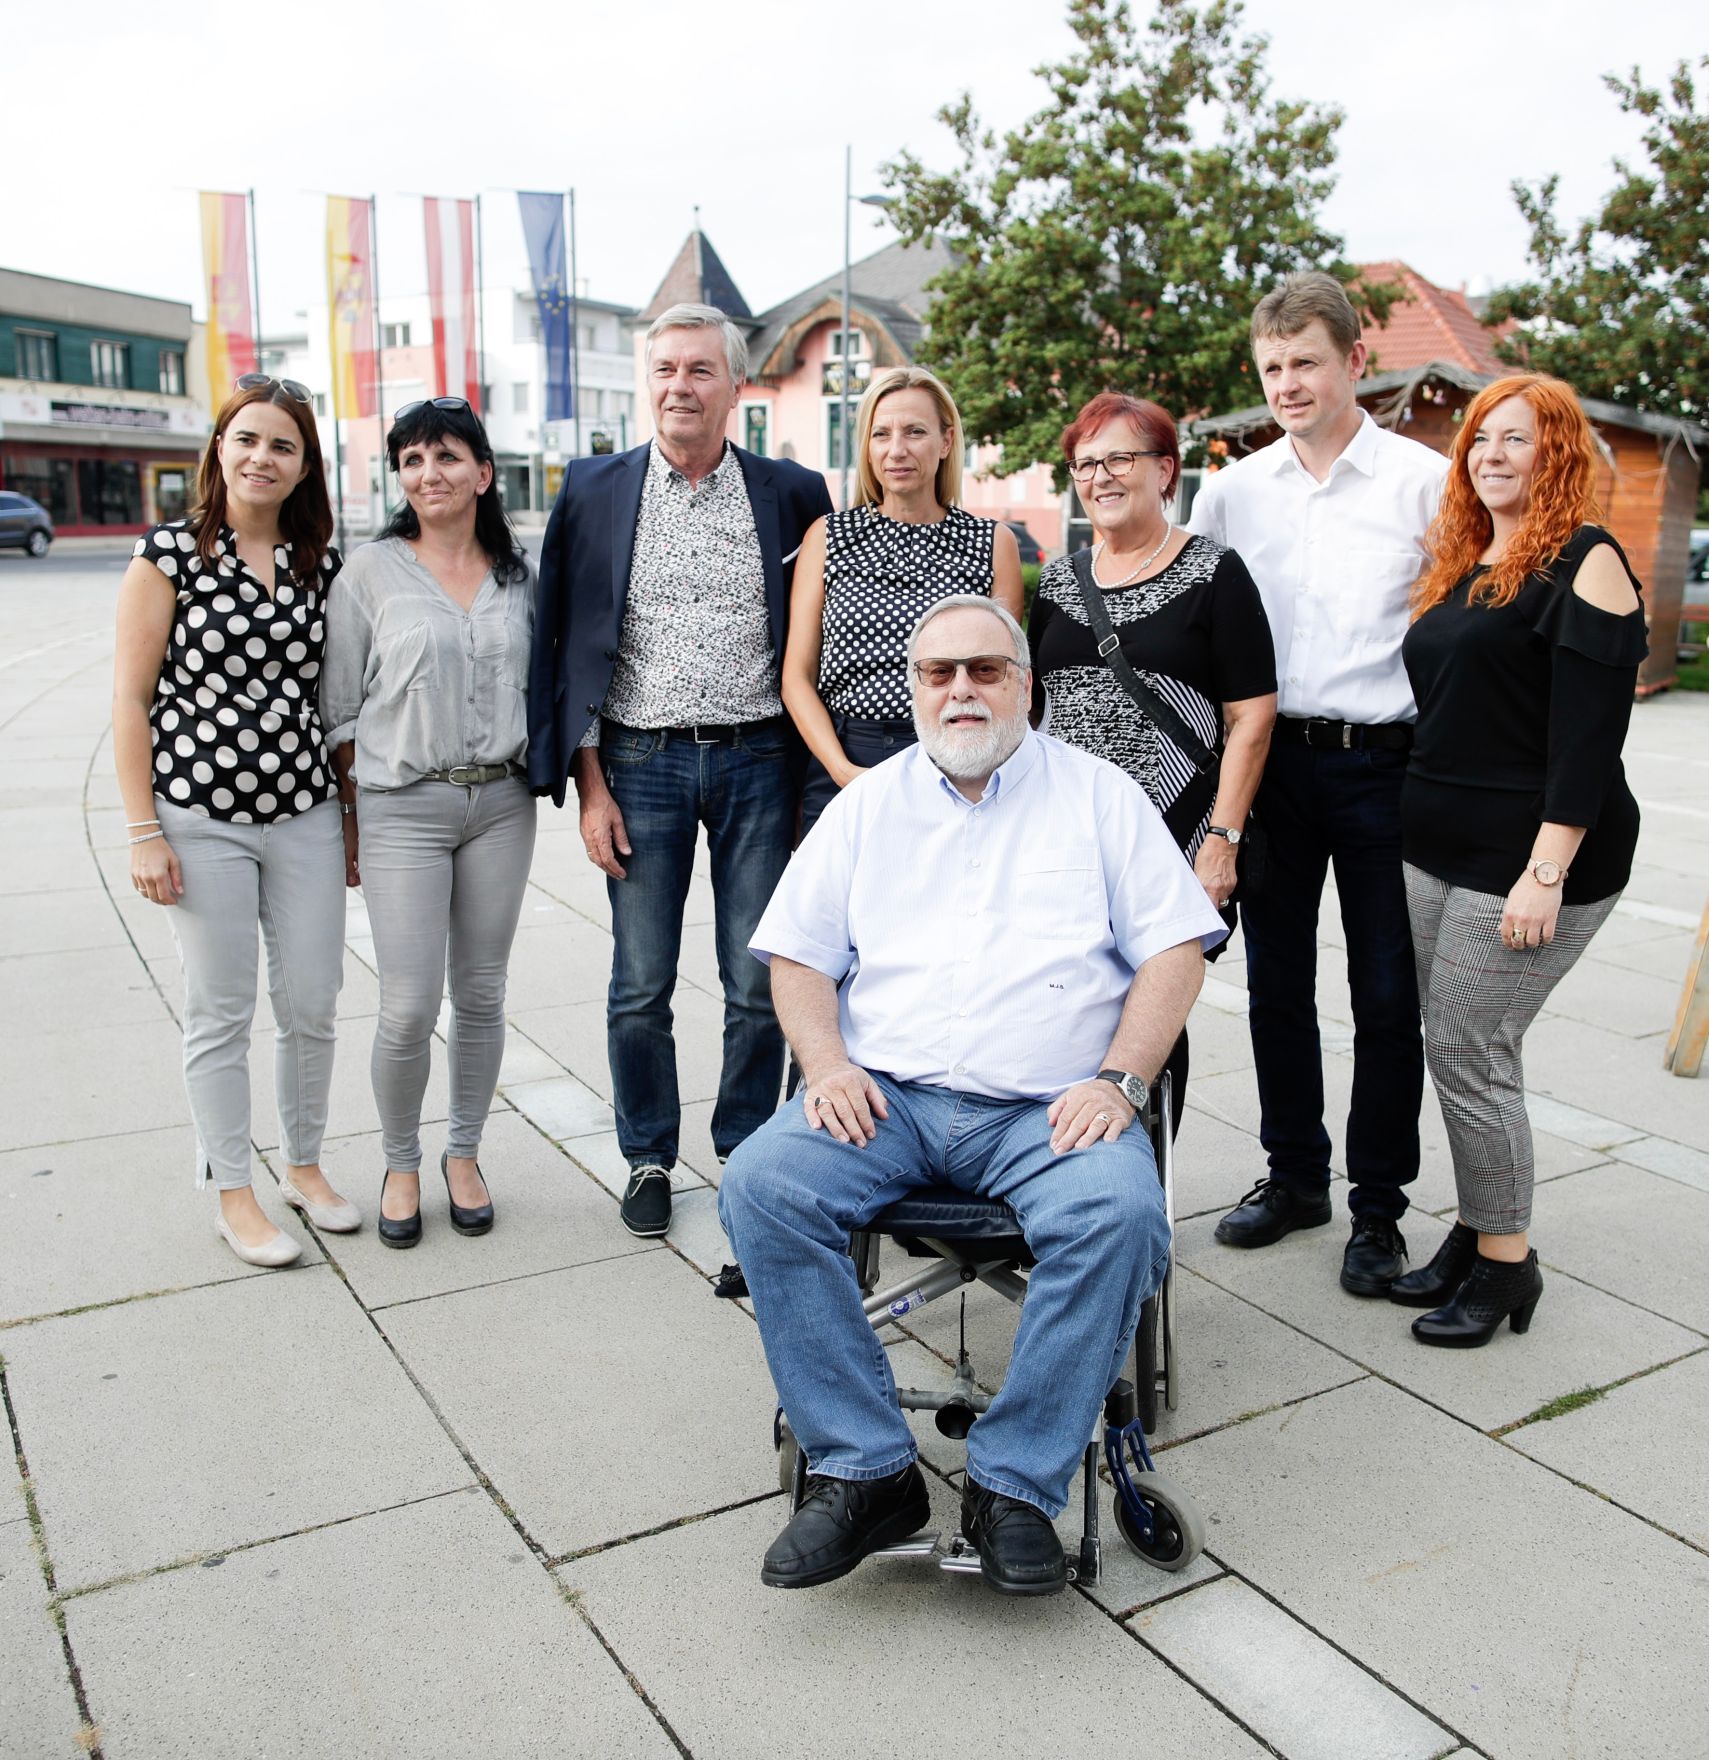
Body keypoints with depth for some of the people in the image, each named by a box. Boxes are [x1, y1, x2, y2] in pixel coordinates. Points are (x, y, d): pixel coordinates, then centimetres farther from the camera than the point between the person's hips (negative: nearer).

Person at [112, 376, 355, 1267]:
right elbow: (131, 699, -5)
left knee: (312, 1006, 8)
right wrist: (143, 833, -9)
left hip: (304, 815, 4)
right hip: (201, 817, -3)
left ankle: (304, 1165, 29)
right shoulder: (169, 553, -4)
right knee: (221, 1015, 6)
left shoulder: (321, 563, 7)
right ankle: (232, 1192, 21)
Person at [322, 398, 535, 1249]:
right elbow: (341, 709, 0)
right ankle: (400, 1164, 18)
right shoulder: (371, 572, -2)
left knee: (481, 994, 9)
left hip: (502, 802, 3)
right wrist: (349, 821, -1)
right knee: (410, 1006, -5)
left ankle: (463, 1153, 27)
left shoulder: (518, 574, 7)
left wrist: (536, 780, 8)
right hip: (403, 805, -3)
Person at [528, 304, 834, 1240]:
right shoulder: (594, 491, 4)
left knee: (760, 985, 4)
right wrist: (590, 786, -2)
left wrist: (813, 773, 2)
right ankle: (648, 1159, 25)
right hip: (640, 764, 0)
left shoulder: (792, 494, 3)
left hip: (757, 762, 0)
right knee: (640, 987, 7)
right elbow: (569, 649, 4)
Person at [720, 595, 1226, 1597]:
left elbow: (1176, 949, 5)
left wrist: (1118, 1081, -9)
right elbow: (798, 956, 14)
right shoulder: (867, 806, 17)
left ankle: (1016, 1484, -15)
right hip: (885, 1099, 2)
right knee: (761, 1184, -24)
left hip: (1051, 1108, -1)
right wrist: (826, 1064, -5)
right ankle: (865, 1472, -14)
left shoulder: (1098, 795, 12)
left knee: (1119, 1214, -31)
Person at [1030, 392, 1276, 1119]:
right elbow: (1028, 705, 19)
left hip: (1170, 842, -4)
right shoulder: (1059, 579, 13)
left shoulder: (1211, 574, -1)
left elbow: (1252, 716, -5)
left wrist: (1223, 839, -12)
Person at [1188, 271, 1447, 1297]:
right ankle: (1296, 1175, 28)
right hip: (1268, 759, 3)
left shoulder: (1425, 482, -2)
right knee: (1276, 984, 11)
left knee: (1387, 997, 4)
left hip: (1382, 762, -3)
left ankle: (1378, 1205, 18)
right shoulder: (1232, 490, 7)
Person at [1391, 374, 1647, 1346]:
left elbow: (1590, 733, -16)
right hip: (1440, 853, 8)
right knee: (1461, 1050, 12)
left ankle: (1507, 1262, 11)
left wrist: (1547, 873, -22)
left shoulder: (1585, 562, -9)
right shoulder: (1461, 567, 16)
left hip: (1527, 860, -8)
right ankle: (1476, 1237, 26)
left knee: (1469, 1054, -5)